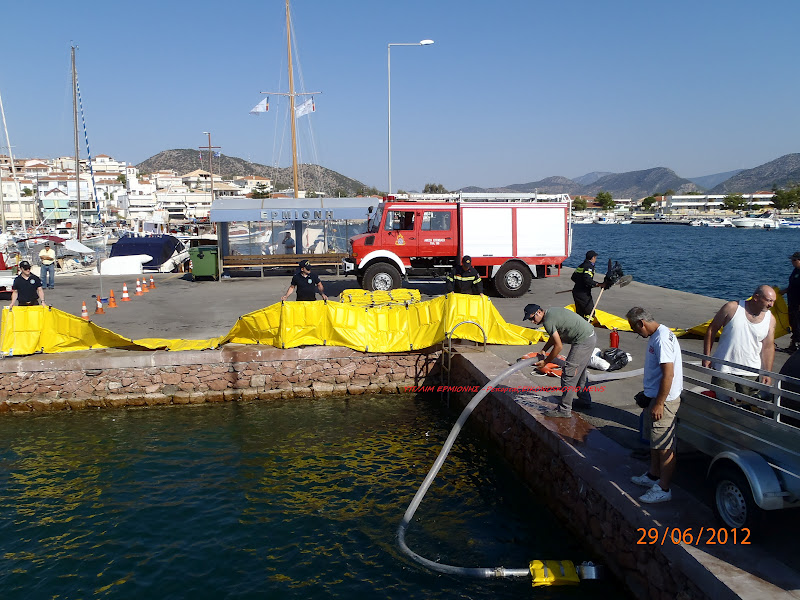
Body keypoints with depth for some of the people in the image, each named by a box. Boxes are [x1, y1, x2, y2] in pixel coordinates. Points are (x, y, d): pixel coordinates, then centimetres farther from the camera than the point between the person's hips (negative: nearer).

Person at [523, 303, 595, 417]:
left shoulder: (548, 321, -18)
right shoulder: (551, 312, 13)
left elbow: (558, 346, -15)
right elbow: (554, 336, 26)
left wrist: (545, 362, -5)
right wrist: (543, 350, 22)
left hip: (583, 341, -11)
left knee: (569, 374, -8)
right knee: (579, 373, 24)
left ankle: (564, 410, -5)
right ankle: (584, 401, 37)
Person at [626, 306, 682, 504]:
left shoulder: (662, 338, -22)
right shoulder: (655, 336, 10)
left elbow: (668, 373, -25)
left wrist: (659, 404, -23)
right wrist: (647, 395, 26)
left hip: (664, 400, -11)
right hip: (654, 396, 11)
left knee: (664, 446, -1)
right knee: (655, 440, 22)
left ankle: (664, 489, 7)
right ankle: (653, 475, 36)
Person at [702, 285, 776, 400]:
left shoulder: (770, 319, 1)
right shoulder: (732, 308, -7)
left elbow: (768, 347, 2)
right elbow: (711, 330, -1)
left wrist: (767, 373, -5)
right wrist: (707, 356, -3)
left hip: (750, 373, 2)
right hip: (724, 369, -2)